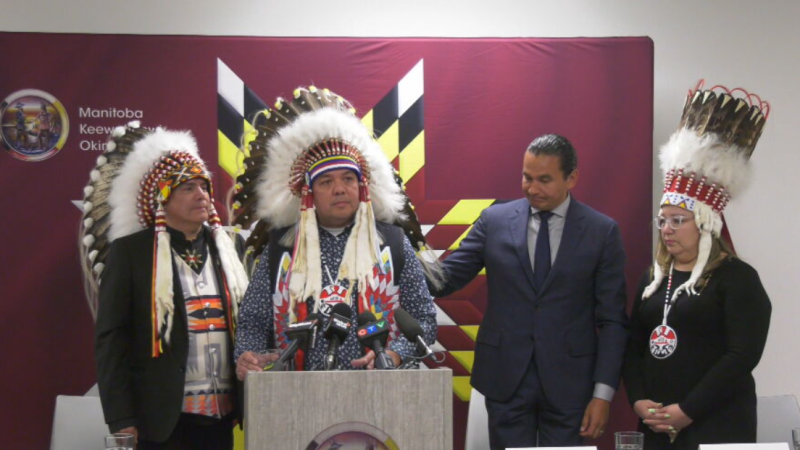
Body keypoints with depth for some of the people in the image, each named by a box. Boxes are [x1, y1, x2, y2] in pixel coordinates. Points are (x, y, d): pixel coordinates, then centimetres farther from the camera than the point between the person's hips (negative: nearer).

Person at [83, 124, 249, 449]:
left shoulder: (225, 250, 12)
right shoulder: (128, 252, -2)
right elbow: (110, 339, -5)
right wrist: (121, 420, -12)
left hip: (224, 417, 4)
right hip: (164, 419, -4)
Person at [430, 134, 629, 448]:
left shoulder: (602, 231, -2)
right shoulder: (494, 220, 3)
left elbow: (611, 319, -2)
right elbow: (448, 276, 0)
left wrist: (603, 393, -7)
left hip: (568, 384, -1)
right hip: (505, 379, 1)